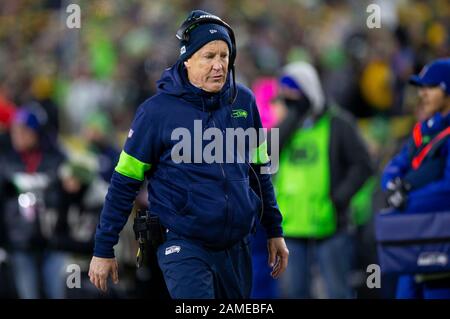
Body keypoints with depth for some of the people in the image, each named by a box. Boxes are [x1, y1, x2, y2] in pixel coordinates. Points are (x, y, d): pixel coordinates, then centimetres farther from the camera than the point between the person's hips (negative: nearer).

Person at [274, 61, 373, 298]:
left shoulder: (337, 124, -1)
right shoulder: (287, 125, 12)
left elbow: (362, 164, -4)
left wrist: (340, 196, -13)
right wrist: (292, 118, -11)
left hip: (329, 224, -4)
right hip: (292, 225, 4)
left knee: (338, 291, 0)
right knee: (293, 290, 5)